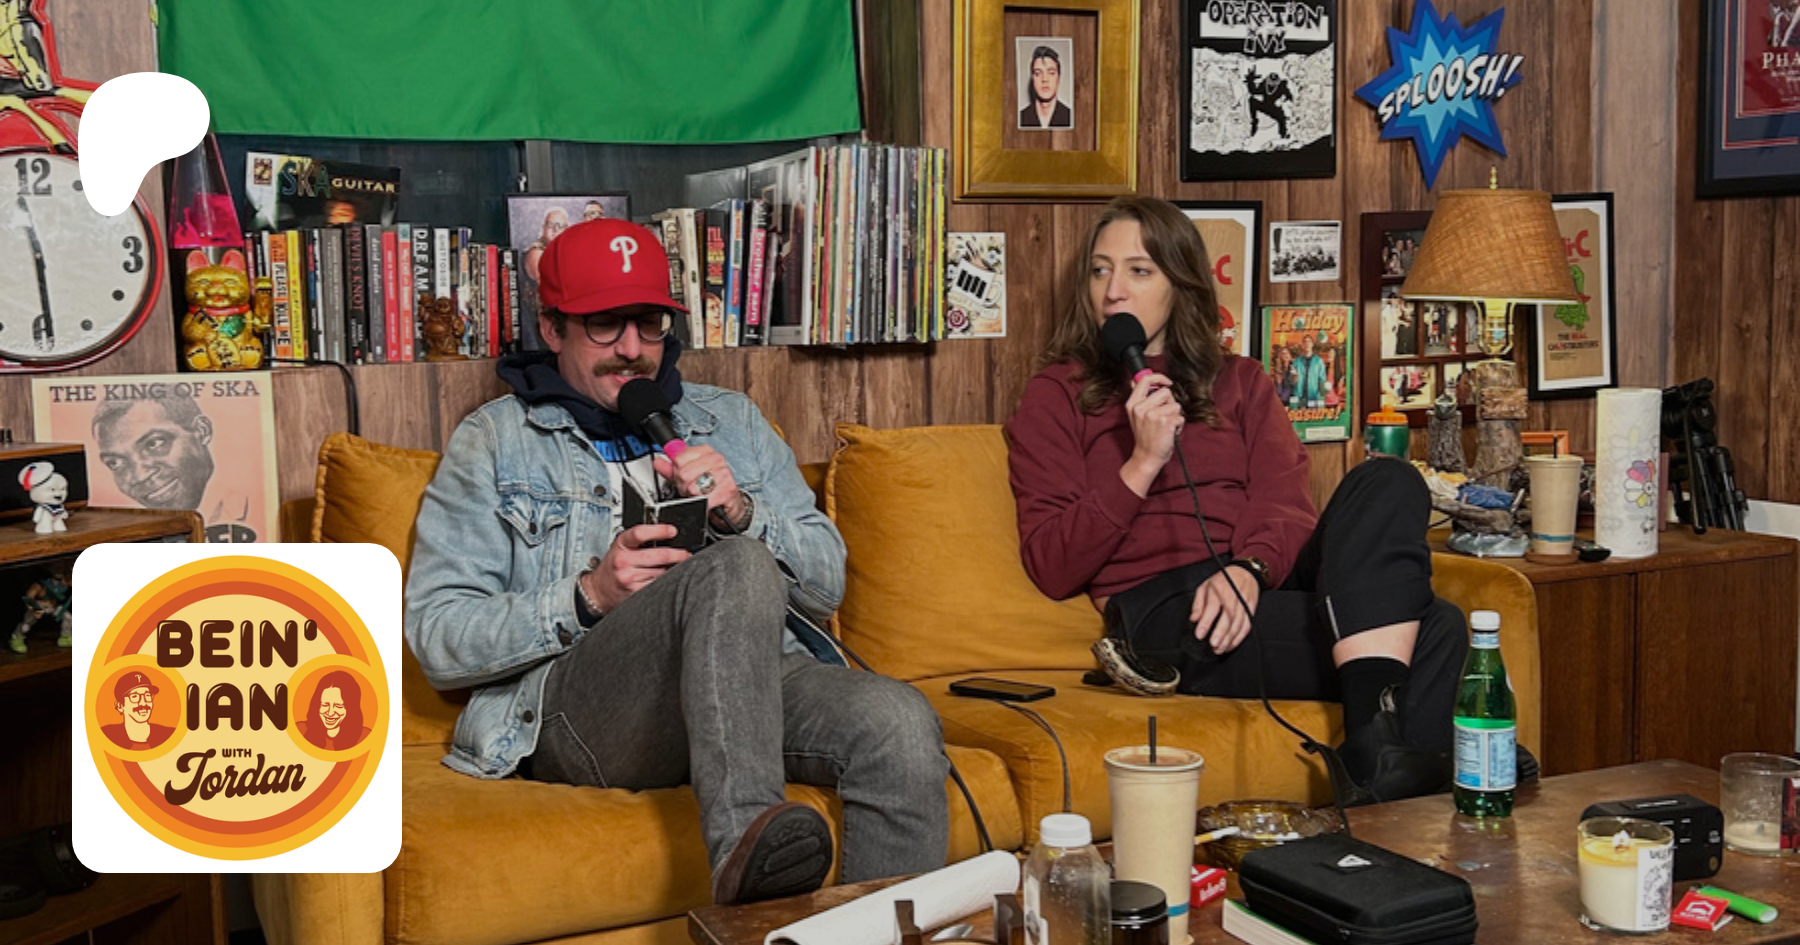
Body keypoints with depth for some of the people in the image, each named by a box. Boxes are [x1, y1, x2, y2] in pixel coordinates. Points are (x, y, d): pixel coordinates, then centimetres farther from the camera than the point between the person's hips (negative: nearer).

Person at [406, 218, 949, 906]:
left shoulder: (729, 420, 25)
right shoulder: (496, 441, 15)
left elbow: (827, 583, 17)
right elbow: (435, 637, 4)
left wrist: (741, 514, -4)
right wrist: (588, 598, -12)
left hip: (757, 684, 4)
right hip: (576, 704, -3)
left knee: (899, 721, -29)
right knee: (736, 567, -33)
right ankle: (742, 843, -46)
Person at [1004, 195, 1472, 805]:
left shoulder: (1239, 383, 25)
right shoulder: (1058, 396, 15)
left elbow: (1288, 507, 7)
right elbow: (1052, 569, 2)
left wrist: (1250, 569, -17)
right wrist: (1143, 463, -9)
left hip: (1265, 586, 5)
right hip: (1161, 609, -4)